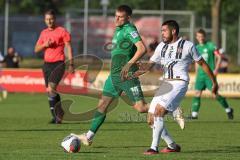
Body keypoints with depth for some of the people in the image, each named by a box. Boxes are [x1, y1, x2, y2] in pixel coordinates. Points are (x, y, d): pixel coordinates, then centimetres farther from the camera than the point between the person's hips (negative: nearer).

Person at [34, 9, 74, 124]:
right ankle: (59, 114, 14)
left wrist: (71, 64, -10)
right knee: (49, 90, 6)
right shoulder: (44, 33, 14)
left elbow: (68, 47, -4)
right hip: (47, 64, 6)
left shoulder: (62, 31, -3)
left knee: (51, 87, -21)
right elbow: (36, 49, 15)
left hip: (59, 64, -6)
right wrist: (45, 45, -6)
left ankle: (55, 113, -17)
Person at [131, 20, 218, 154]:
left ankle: (154, 147, -23)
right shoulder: (162, 47, 15)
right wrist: (131, 75, 1)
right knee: (152, 119, 1)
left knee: (159, 110, -25)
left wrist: (214, 82, 12)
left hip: (179, 84, -7)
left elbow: (203, 64, 7)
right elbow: (149, 65, 17)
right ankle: (173, 146, 17)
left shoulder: (187, 46, -2)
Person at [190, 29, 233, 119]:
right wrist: (196, 74, 18)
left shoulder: (211, 46, -4)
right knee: (197, 93, -4)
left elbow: (219, 57, -5)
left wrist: (216, 69, -14)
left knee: (215, 94, -7)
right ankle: (194, 115, -4)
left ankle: (228, 110, 11)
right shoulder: (196, 48, 12)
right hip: (200, 74, 5)